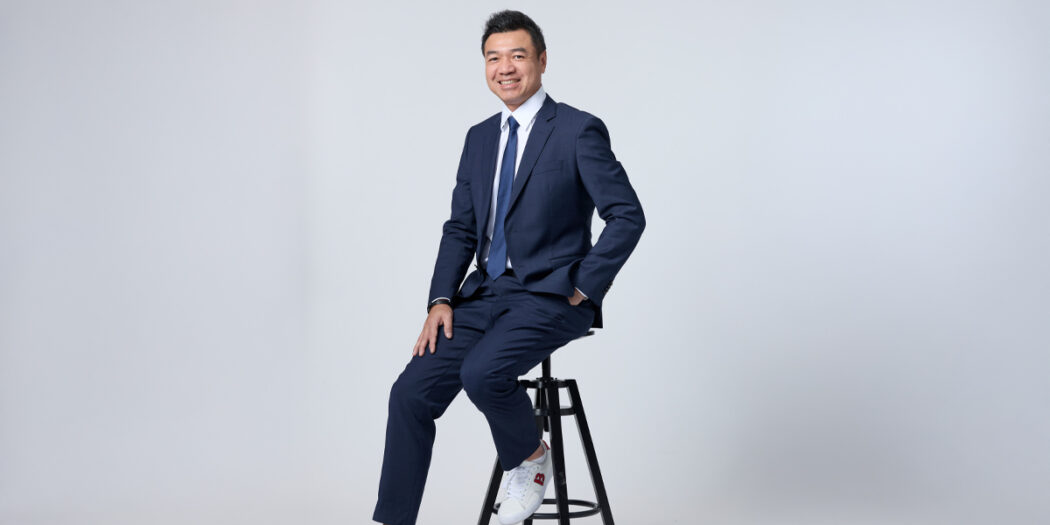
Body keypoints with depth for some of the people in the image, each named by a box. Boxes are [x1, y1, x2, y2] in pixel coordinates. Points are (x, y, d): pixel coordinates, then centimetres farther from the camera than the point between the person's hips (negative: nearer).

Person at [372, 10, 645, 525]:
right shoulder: (480, 137, 14)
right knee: (411, 392, -8)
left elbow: (628, 216, -10)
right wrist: (441, 300, 2)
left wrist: (582, 289, -13)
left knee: (482, 372, -30)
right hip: (487, 292, 6)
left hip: (551, 295, -6)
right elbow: (460, 228, 15)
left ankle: (530, 457, 0)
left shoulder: (579, 130, -6)